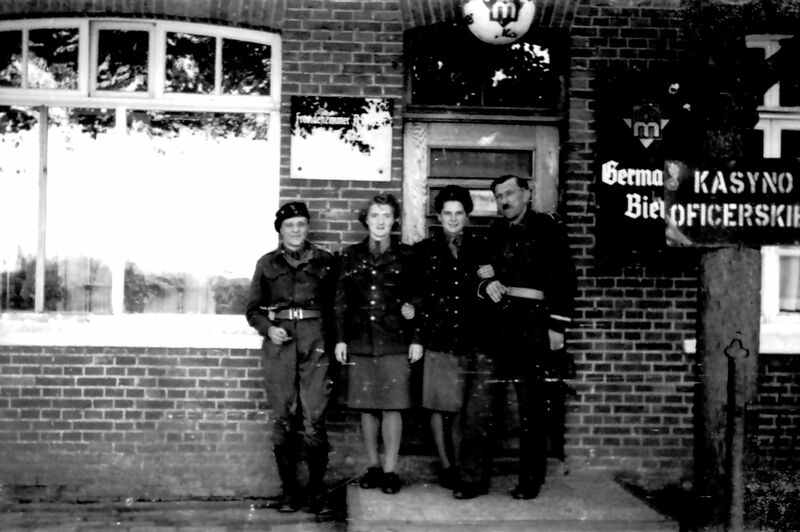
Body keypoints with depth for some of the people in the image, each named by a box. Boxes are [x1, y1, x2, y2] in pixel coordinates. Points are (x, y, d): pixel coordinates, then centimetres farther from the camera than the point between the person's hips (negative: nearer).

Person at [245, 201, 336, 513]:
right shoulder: (267, 263, 10)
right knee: (283, 421, 2)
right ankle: (288, 488, 12)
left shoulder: (324, 261, 9)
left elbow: (334, 305, 9)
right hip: (279, 346, 1)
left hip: (315, 345, -1)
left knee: (313, 421, -6)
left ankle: (316, 488, 7)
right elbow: (253, 309, 13)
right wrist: (268, 329, -5)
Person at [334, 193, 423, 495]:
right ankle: (373, 467, 18)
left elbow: (415, 300, 4)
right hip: (359, 341, 2)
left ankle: (390, 470, 7)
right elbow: (341, 300, 8)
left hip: (394, 342, -2)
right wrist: (340, 339, 2)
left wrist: (416, 339, -1)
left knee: (392, 406, -2)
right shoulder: (351, 255, 8)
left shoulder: (406, 256, 4)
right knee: (366, 406, 6)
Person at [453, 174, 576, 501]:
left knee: (531, 406, 4)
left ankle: (531, 481, 14)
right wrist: (486, 284, -1)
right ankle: (473, 478, 5)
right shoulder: (495, 232, 15)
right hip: (496, 323, 5)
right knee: (479, 403, -1)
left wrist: (557, 326, -11)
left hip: (531, 322, -4)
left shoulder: (547, 228, 0)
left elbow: (563, 277, -5)